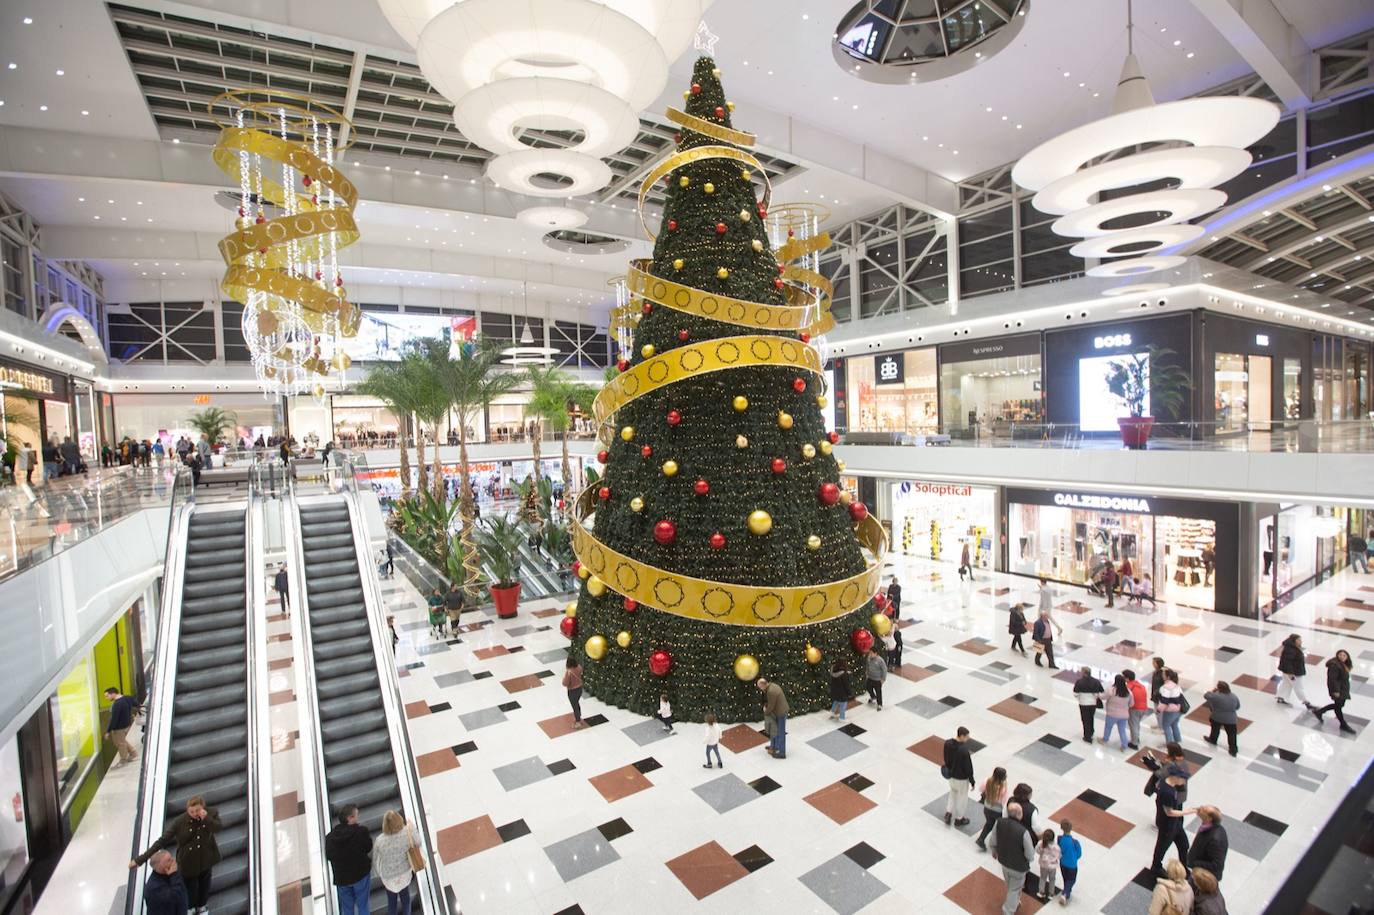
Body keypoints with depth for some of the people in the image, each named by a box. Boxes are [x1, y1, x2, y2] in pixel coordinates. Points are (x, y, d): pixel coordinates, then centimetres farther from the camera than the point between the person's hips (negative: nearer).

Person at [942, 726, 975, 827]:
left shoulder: (947, 743, -13)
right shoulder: (964, 750, -33)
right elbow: (968, 767, -22)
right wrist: (972, 781, -8)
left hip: (950, 774, 6)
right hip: (961, 777, -6)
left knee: (953, 793, 29)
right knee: (962, 797, 18)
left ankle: (948, 813, 29)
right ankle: (959, 819, 34)